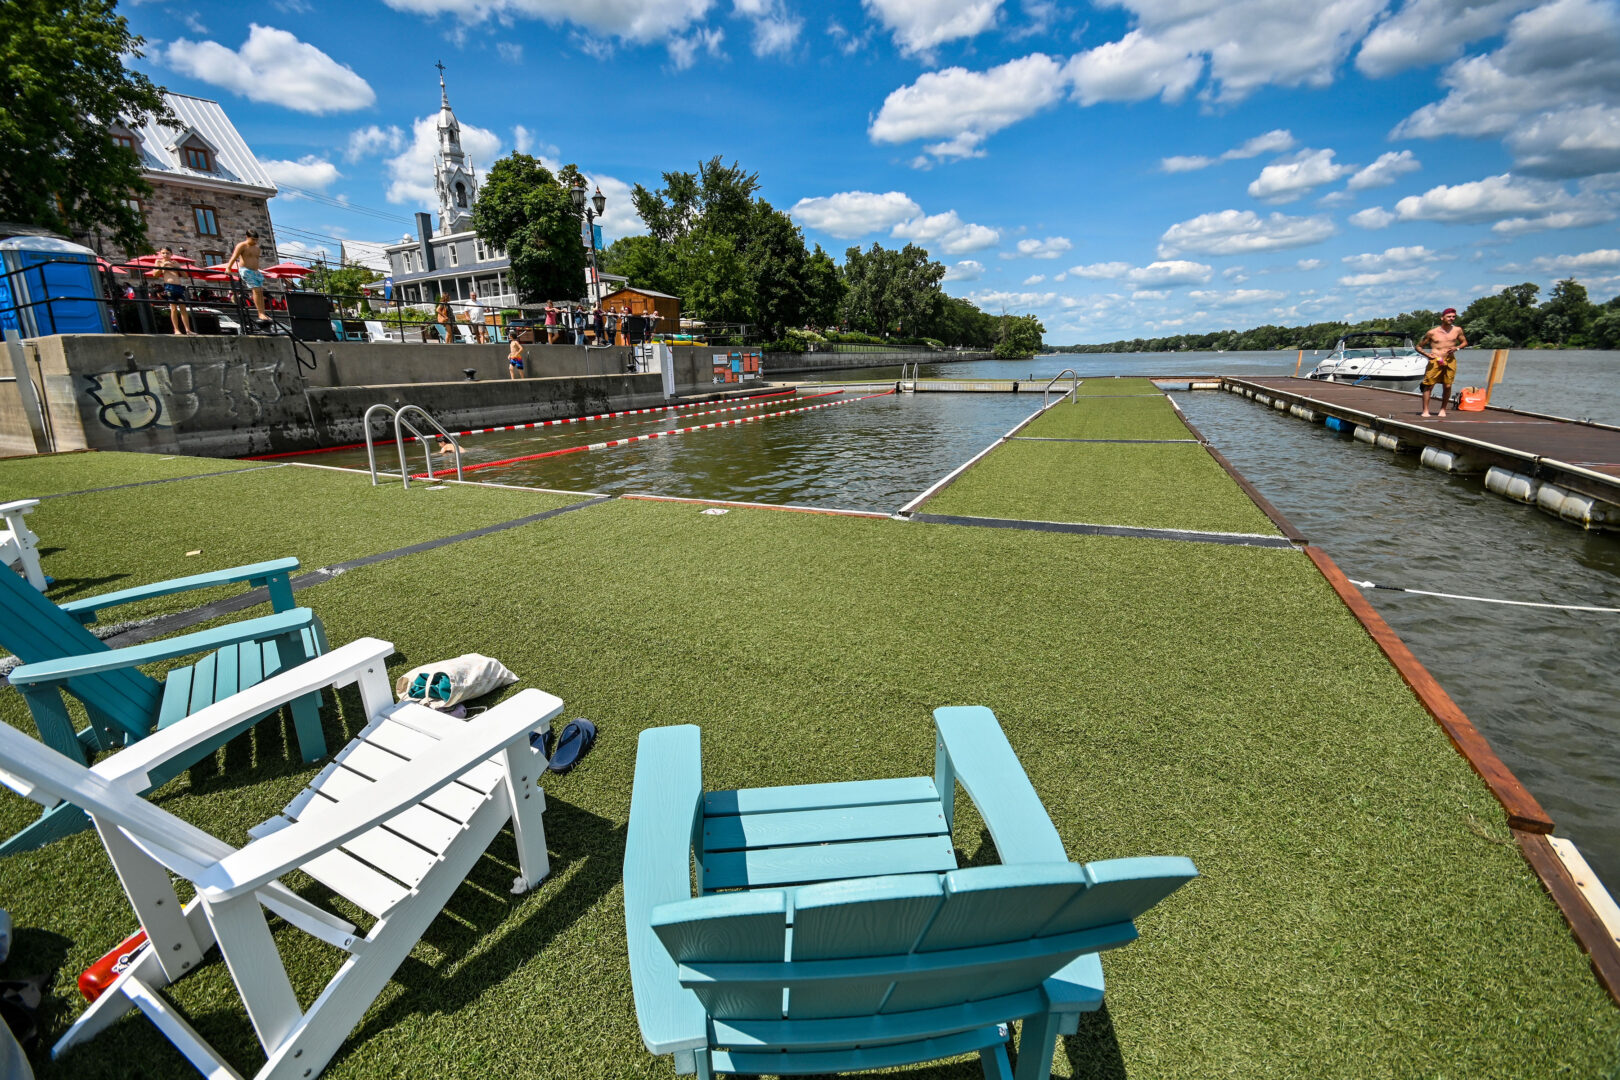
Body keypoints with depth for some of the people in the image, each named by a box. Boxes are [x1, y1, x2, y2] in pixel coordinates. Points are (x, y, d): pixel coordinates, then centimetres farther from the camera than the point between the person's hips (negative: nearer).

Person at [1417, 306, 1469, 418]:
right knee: (1429, 385, -8)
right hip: (1435, 361, -3)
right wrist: (1427, 354, -12)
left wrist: (1456, 348, -1)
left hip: (1450, 361, 3)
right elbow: (1418, 346, 6)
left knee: (1447, 386, 2)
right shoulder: (1432, 332, 1)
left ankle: (1443, 409, 14)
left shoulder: (1457, 330, 9)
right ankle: (1425, 410, -3)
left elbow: (1465, 342, 21)